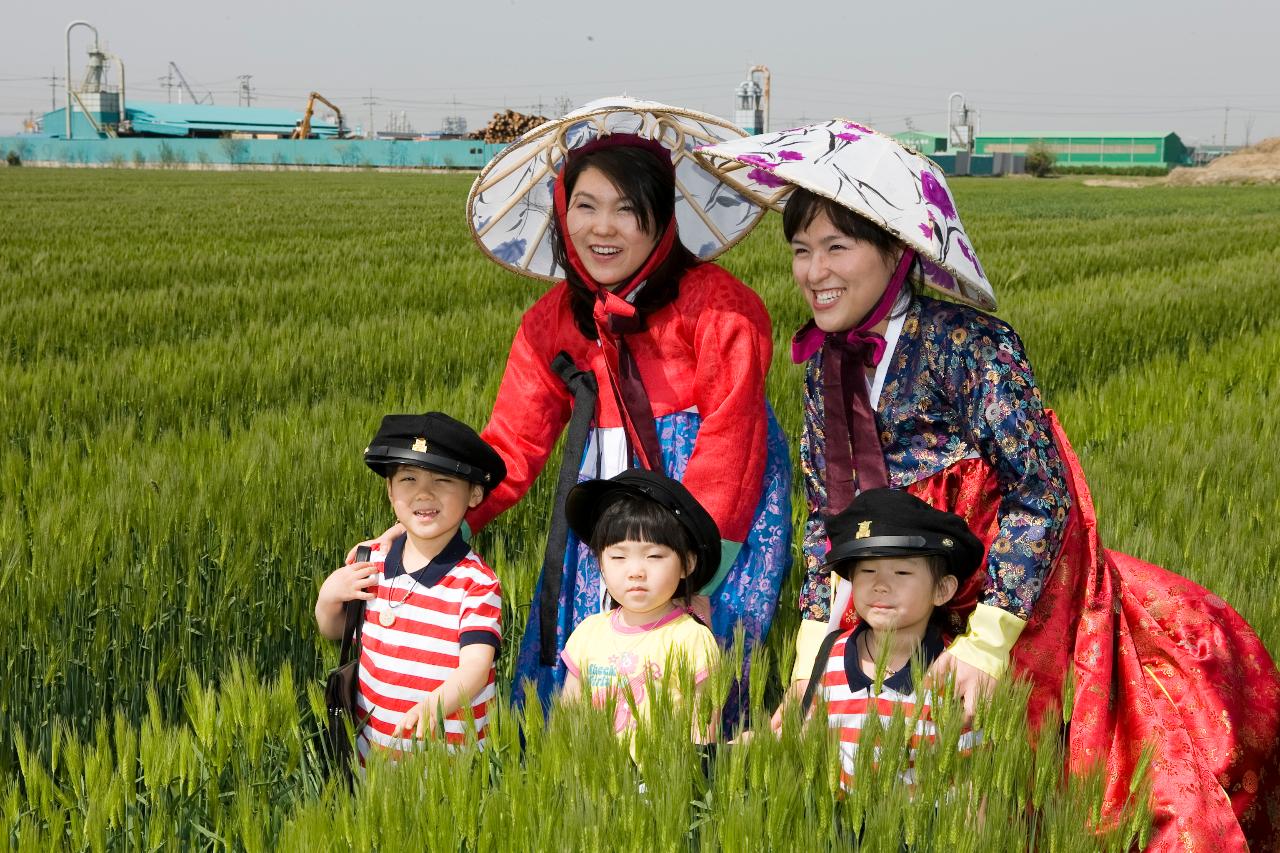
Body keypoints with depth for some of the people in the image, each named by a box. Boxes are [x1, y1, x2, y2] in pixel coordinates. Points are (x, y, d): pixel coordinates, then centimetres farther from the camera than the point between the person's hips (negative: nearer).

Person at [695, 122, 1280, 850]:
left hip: (1012, 595, -6)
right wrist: (815, 646, 2)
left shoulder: (967, 344, -17)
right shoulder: (825, 361, 4)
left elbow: (1041, 495, -18)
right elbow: (824, 515, 10)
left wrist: (987, 641, -23)